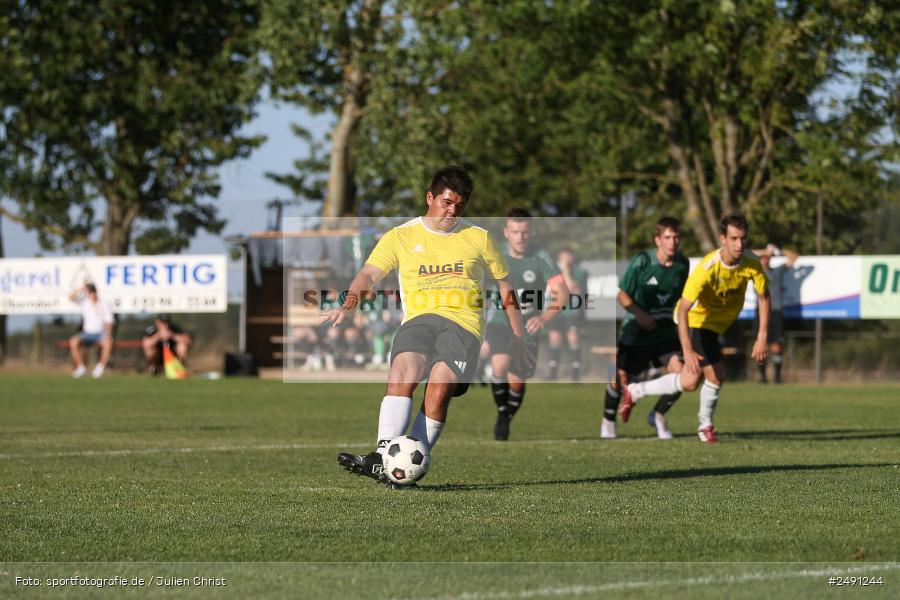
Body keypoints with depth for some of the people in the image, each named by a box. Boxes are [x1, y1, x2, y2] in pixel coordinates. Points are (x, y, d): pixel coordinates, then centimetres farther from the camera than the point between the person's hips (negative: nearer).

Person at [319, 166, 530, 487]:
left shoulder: (478, 238, 16)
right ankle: (383, 456, -41)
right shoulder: (401, 237, 12)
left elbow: (505, 284, 25)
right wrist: (347, 306, -19)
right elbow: (369, 273, 1)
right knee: (402, 369, -30)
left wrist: (517, 335, 22)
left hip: (464, 323, 0)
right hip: (419, 319, 0)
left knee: (440, 385, -27)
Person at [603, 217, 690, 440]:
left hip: (666, 332, 3)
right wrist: (639, 313, -23)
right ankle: (608, 420, 29)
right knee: (620, 378, 1)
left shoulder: (682, 264, -3)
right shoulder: (642, 261, -16)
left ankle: (658, 415, 9)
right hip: (636, 332, -3)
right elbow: (622, 295, -9)